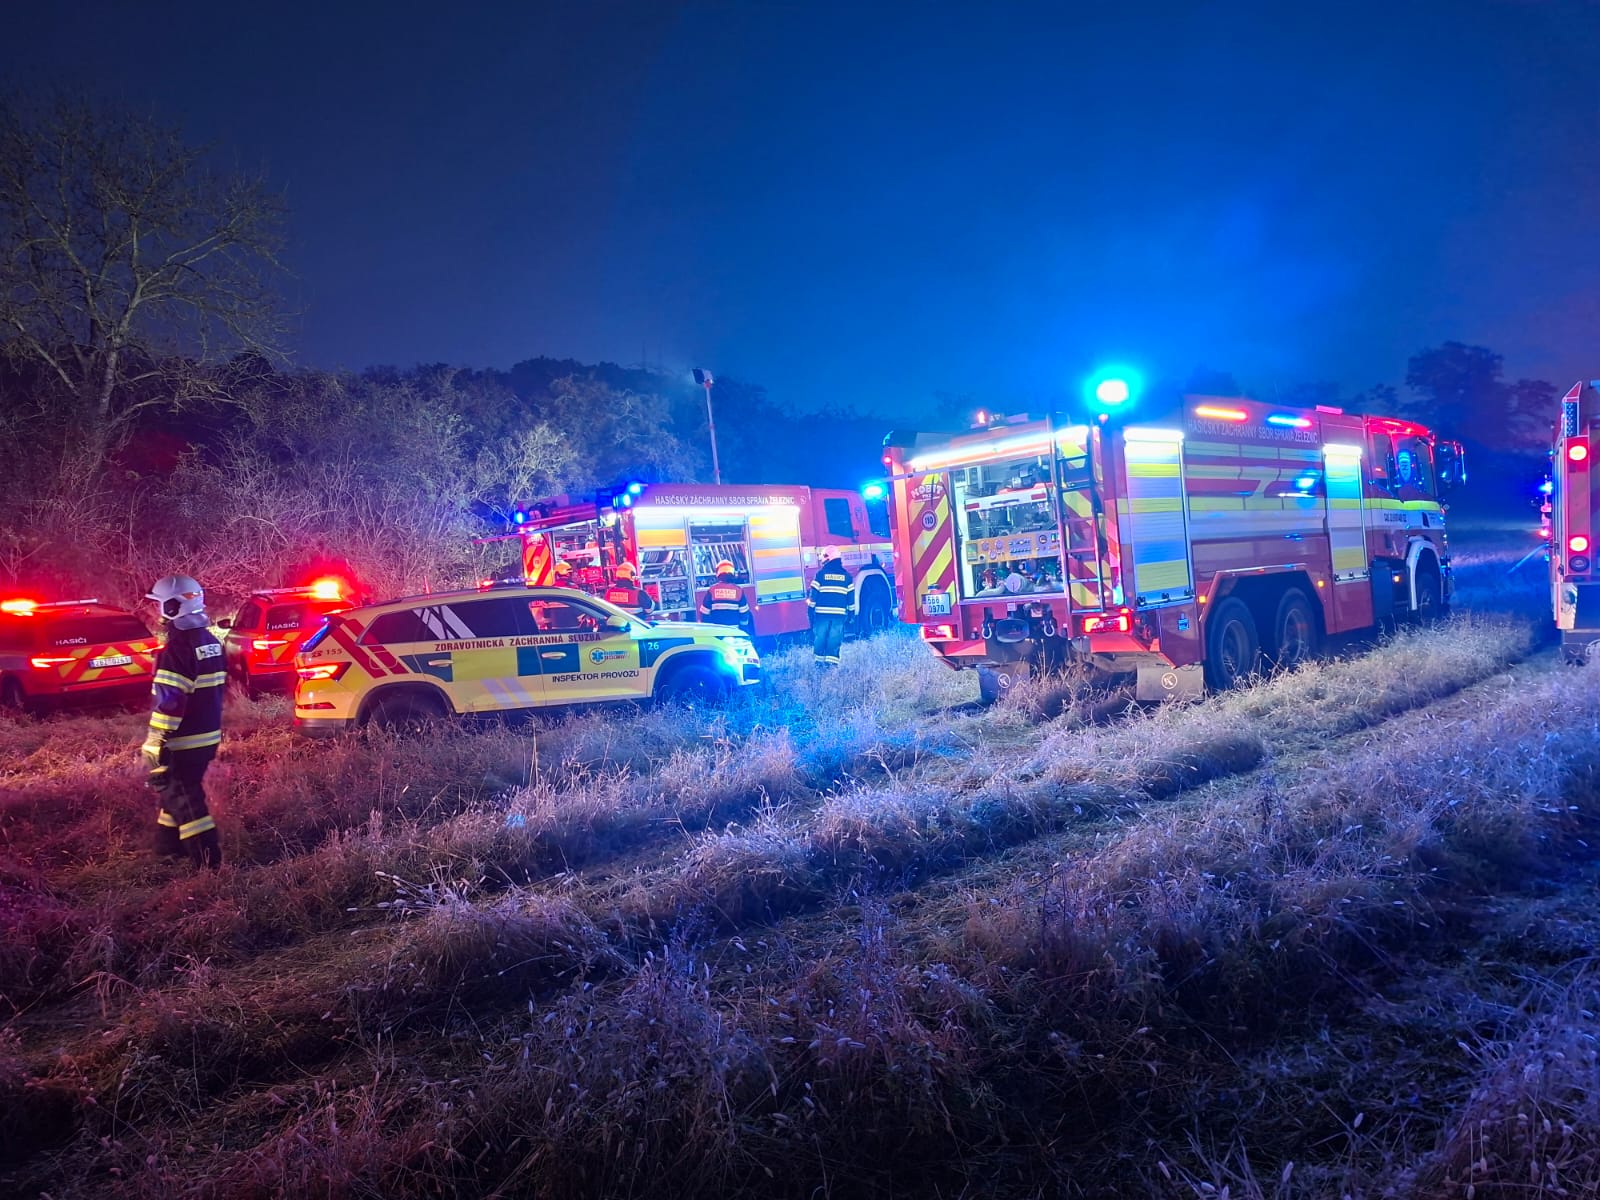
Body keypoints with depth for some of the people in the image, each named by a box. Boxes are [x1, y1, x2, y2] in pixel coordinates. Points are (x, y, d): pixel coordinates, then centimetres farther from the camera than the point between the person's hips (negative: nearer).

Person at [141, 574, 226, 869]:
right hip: (208, 736, 9)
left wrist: (154, 742, -19)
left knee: (184, 799, -3)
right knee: (177, 790, 23)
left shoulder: (177, 648, -19)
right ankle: (168, 845, 36)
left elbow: (168, 702, -23)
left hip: (183, 742, -9)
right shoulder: (211, 642, 10)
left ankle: (208, 862, -3)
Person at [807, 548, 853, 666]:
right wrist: (851, 611, 16)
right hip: (839, 612, 2)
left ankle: (820, 660, 11)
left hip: (822, 611, -2)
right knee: (835, 637, 3)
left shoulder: (821, 573, -1)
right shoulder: (846, 574, 8)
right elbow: (850, 594, 10)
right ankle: (832, 661, -1)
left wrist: (811, 606, 9)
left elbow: (814, 592, 0)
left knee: (820, 636, 8)